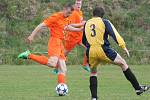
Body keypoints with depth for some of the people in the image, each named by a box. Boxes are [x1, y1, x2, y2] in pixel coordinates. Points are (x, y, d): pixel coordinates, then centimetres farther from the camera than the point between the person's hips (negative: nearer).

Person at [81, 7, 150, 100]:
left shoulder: (86, 24, 16)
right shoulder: (104, 22, 4)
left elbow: (84, 40, 24)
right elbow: (114, 34, -6)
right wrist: (123, 46, -9)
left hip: (91, 52, 4)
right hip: (103, 50, -4)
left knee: (93, 72, 24)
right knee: (123, 63, 7)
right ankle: (138, 88, 4)